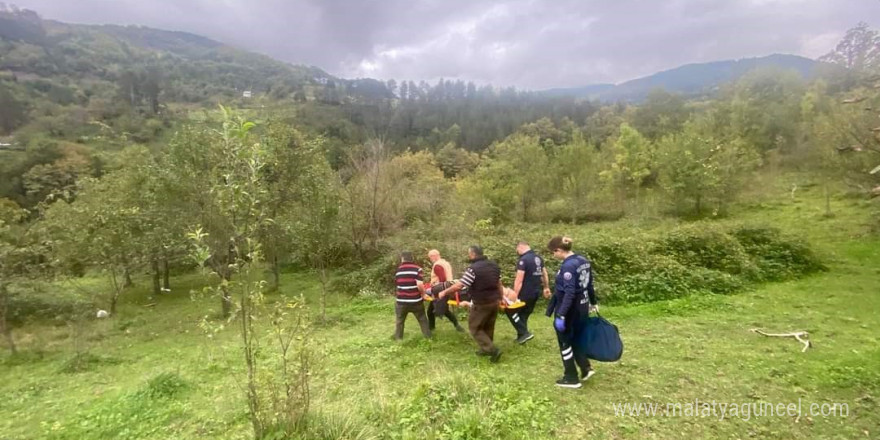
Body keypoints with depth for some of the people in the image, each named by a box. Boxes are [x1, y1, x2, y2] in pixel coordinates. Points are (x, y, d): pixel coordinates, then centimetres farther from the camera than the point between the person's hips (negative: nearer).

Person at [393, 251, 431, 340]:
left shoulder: (398, 270, 4)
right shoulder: (417, 269, -9)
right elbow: (420, 285, -19)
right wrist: (423, 294, -2)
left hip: (402, 301, 2)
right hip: (415, 301, -2)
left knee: (399, 321, 20)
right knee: (422, 320, 16)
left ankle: (398, 339, 27)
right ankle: (428, 337, 21)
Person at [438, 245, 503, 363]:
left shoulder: (473, 269, -20)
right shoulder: (494, 265, 5)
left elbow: (459, 286, -21)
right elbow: (499, 284, 13)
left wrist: (444, 292, -9)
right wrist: (500, 298, 25)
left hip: (481, 304, -8)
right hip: (494, 302, 8)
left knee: (475, 328, 7)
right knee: (488, 327, 20)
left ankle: (493, 350, -1)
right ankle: (486, 349, 33)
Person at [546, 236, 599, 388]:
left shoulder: (568, 266, -23)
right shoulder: (583, 261, 4)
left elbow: (569, 293, -28)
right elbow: (589, 285, 14)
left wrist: (561, 315, -28)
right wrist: (593, 302, 26)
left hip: (570, 310, -9)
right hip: (582, 307, 9)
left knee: (565, 343, 7)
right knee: (574, 339, 24)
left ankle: (571, 378, 17)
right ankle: (586, 368, 21)